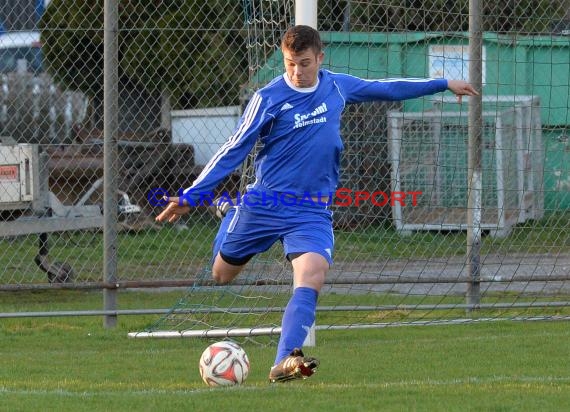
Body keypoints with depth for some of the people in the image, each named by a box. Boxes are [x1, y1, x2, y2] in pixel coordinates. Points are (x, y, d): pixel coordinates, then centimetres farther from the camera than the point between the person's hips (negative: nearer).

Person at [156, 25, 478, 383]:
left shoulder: (337, 86, 4)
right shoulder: (268, 98, -9)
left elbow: (386, 89, 21)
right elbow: (235, 150, -4)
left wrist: (444, 84, 26)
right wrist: (190, 196, -8)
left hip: (312, 212, 2)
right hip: (264, 203, -2)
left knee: (312, 274, -25)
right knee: (219, 276, 12)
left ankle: (285, 362, -35)